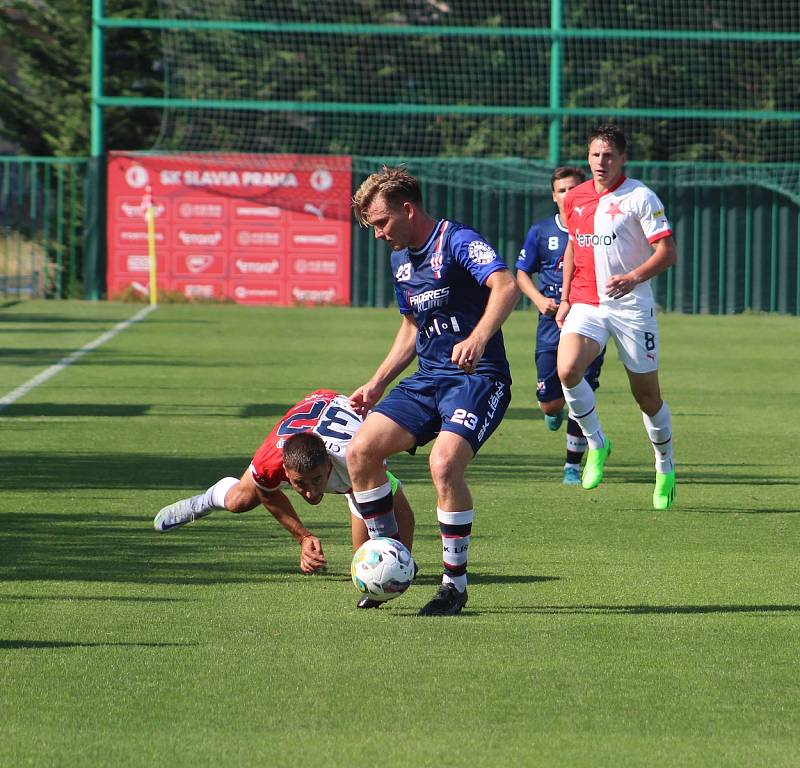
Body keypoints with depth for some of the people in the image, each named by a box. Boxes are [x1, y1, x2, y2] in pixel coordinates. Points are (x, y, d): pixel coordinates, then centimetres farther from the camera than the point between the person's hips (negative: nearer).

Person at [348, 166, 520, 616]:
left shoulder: (458, 242, -13)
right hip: (427, 379, 8)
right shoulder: (401, 260, 15)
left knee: (445, 463, -29)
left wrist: (478, 339, -47)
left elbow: (506, 286, -30)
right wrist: (377, 385, 22)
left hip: (478, 378, -8)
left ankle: (455, 583, -13)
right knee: (361, 451, -8)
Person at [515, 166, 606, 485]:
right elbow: (522, 272, 14)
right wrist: (539, 299, -4)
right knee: (550, 401, -2)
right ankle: (554, 413, 37)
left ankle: (573, 465, 6)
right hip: (552, 324, 1)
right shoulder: (541, 231, 5)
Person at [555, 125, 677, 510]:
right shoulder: (575, 198, 9)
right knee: (567, 370, -23)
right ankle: (596, 444, -3)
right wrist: (565, 298, 16)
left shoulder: (640, 197, -7)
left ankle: (665, 470, 25)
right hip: (585, 304, 4)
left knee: (647, 395, 5)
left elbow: (667, 253, -11)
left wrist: (634, 277, -27)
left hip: (631, 305, -4)